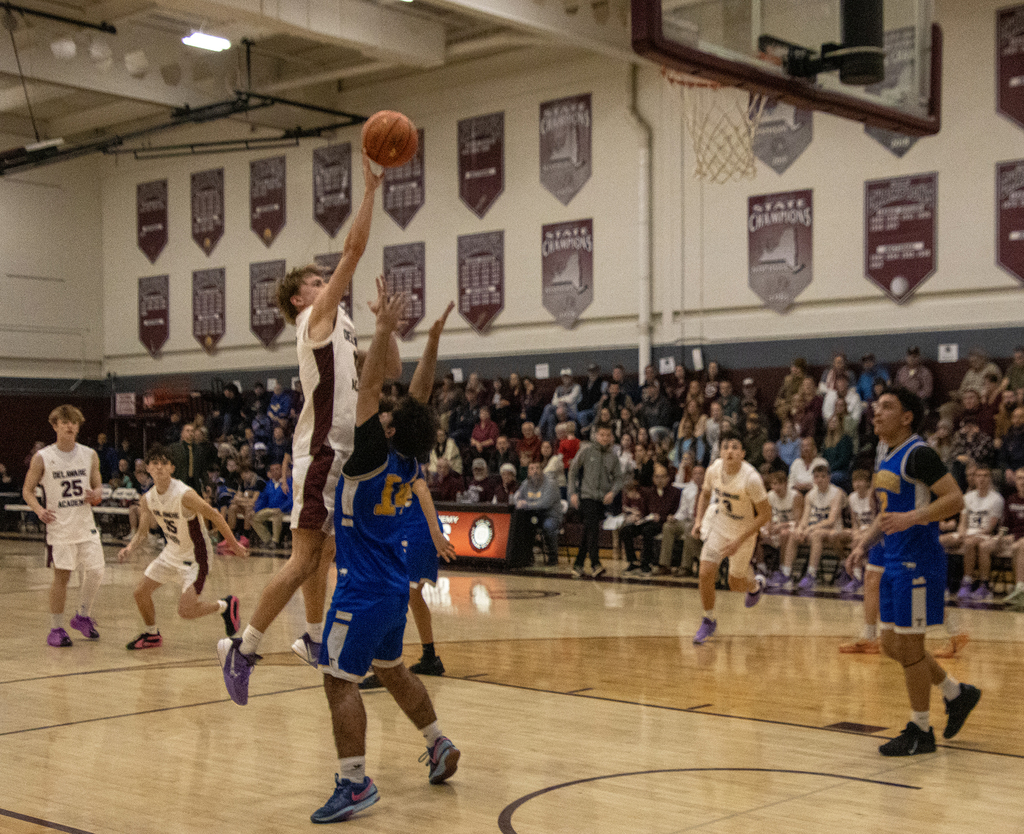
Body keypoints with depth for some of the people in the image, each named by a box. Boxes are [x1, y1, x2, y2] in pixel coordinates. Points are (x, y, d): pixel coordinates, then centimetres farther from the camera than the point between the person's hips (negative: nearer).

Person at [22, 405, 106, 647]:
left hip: (86, 525, 3)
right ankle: (56, 629, 14)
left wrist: (96, 495, -10)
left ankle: (83, 616, 19)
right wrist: (39, 510, -16)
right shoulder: (42, 458, -4)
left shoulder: (90, 455, 5)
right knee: (61, 576, 0)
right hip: (59, 527, -3)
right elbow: (27, 490, 2)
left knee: (96, 571, -4)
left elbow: (98, 487, 14)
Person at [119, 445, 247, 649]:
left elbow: (215, 516, -19)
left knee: (186, 611, -13)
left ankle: (225, 606, 14)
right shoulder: (147, 500, -5)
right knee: (140, 592, 8)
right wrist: (130, 548, -12)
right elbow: (143, 531, 9)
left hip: (195, 556, -7)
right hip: (172, 552, 7)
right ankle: (151, 635, 33)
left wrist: (234, 545, -13)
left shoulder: (185, 495, -28)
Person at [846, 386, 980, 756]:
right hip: (894, 562, 10)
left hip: (918, 562, -10)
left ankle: (921, 731, 12)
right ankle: (957, 694, 30)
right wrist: (866, 542, 12)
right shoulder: (885, 456, 13)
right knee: (891, 645, 14)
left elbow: (955, 499, -21)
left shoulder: (918, 454, -15)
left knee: (908, 646, -2)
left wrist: (911, 518, -31)